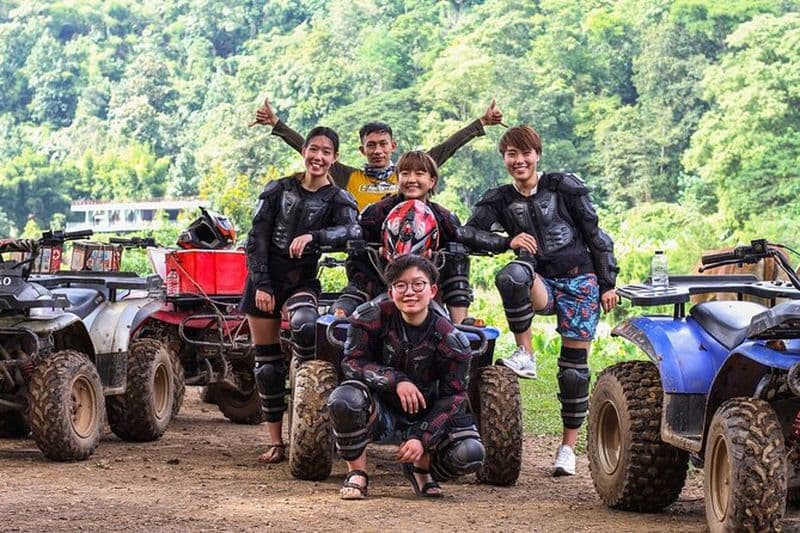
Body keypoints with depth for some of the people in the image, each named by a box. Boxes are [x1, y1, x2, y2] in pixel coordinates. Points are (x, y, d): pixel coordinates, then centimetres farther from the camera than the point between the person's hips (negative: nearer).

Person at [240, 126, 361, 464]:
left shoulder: (338, 199, 1)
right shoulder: (277, 190, 5)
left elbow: (351, 230, -21)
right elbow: (256, 239, 2)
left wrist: (312, 236, -36)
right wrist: (261, 284, -9)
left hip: (302, 280, -2)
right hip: (265, 278, 2)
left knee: (305, 325, -36)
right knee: (267, 362, 1)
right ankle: (276, 443, 6)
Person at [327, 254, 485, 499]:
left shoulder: (450, 339, -14)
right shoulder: (372, 316, -14)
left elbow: (453, 397, -12)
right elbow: (352, 362, -12)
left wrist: (422, 438, -23)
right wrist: (396, 381, -28)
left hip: (425, 413, 1)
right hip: (380, 411, -1)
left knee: (472, 454, -24)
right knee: (343, 400, -36)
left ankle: (421, 467, 12)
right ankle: (356, 474, -11)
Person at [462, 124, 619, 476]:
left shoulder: (564, 187, -1)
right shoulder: (499, 200, 6)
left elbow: (595, 235, 2)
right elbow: (468, 233, -7)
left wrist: (608, 284, 1)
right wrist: (509, 241, -22)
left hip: (580, 281, -1)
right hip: (541, 285, 1)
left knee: (574, 368, -3)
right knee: (511, 276, -35)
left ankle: (568, 447, 9)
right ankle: (525, 355, -25)